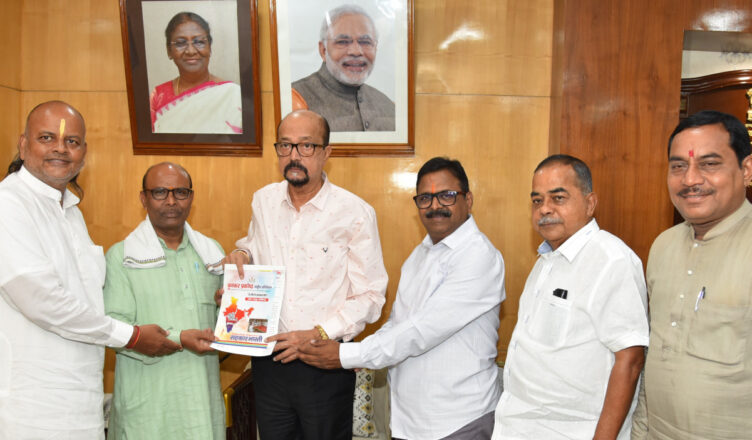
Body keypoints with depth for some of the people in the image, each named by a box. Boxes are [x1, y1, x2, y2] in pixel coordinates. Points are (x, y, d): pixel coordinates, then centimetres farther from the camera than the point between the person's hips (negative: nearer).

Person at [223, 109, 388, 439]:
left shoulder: (354, 213, -12)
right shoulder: (264, 200, 2)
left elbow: (370, 295, -11)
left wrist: (318, 334, -20)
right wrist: (242, 255, -2)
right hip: (268, 359, 4)